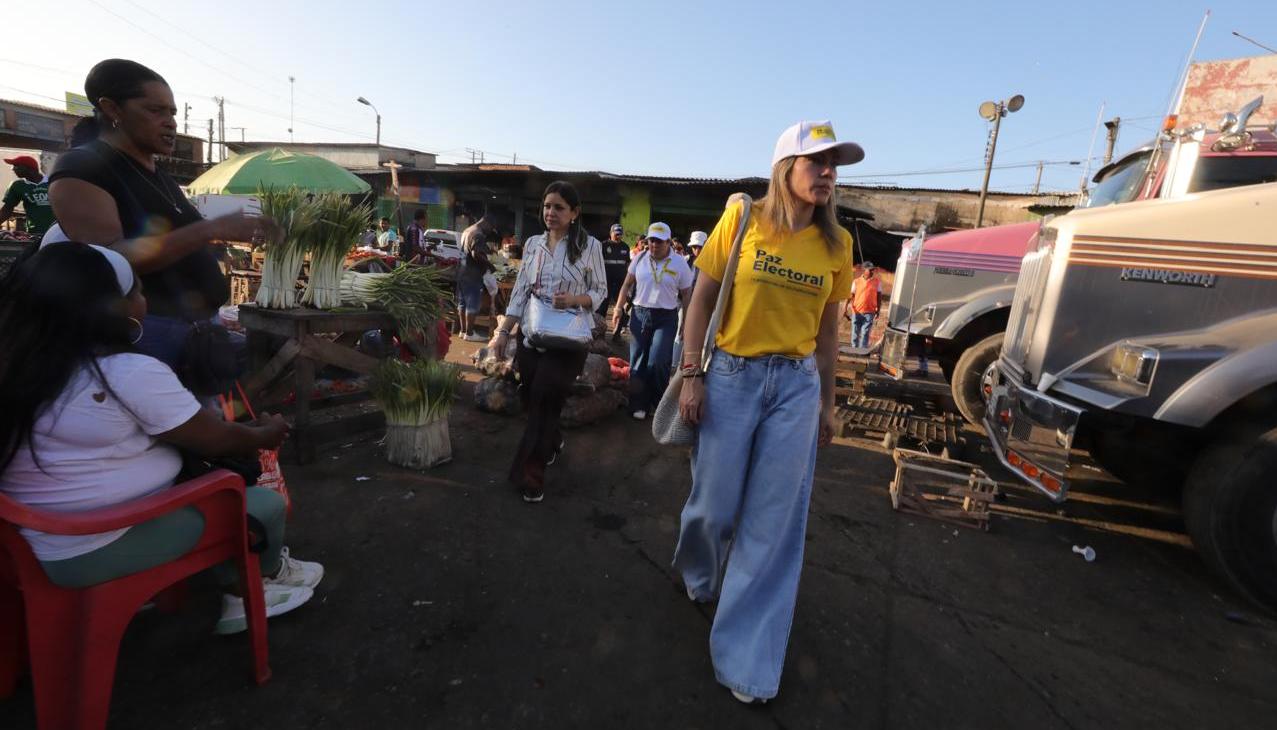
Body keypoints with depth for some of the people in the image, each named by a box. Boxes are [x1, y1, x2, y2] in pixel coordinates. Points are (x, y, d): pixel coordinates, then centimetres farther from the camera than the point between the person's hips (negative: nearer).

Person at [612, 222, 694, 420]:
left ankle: (659, 403, 12)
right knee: (637, 362, 4)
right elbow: (627, 284, 12)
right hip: (639, 314, 3)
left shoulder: (680, 263, -3)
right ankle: (639, 404, 16)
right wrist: (618, 308, 4)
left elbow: (686, 295, 1)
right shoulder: (640, 258, 3)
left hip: (666, 318, -3)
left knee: (658, 362, -11)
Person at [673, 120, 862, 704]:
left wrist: (827, 402, 13)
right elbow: (702, 299, -3)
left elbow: (827, 328, 11)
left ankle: (747, 658, 26)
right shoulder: (742, 220, -3)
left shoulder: (836, 244, 6)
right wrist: (691, 375, -9)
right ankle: (699, 574, 48)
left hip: (796, 386, 3)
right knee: (716, 502, 9)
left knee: (774, 520, 6)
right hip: (731, 376, -2)